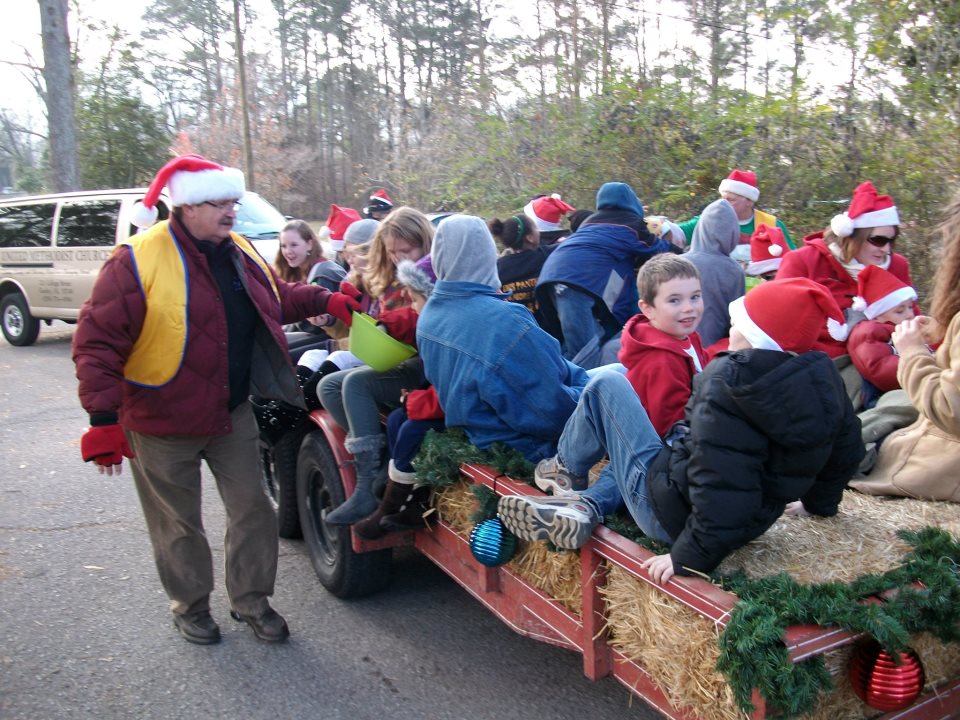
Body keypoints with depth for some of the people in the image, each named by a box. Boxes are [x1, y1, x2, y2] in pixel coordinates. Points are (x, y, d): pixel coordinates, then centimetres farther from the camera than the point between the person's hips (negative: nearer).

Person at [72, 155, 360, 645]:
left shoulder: (240, 253, 2)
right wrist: (103, 418, -22)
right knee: (179, 524, 13)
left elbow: (279, 299, 20)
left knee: (252, 510, 12)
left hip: (232, 415, 6)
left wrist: (325, 301, 4)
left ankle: (251, 600, 31)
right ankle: (190, 606, 36)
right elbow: (97, 342, -18)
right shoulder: (139, 261, -18)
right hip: (163, 424, -5)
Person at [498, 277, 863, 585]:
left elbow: (719, 481, -34)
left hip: (672, 515, -8)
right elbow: (847, 448, 12)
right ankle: (587, 506, 10)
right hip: (752, 524, 8)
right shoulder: (823, 378, -3)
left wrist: (690, 556, -26)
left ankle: (566, 467, 27)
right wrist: (818, 501, 29)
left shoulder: (729, 382, -26)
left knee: (606, 384, 2)